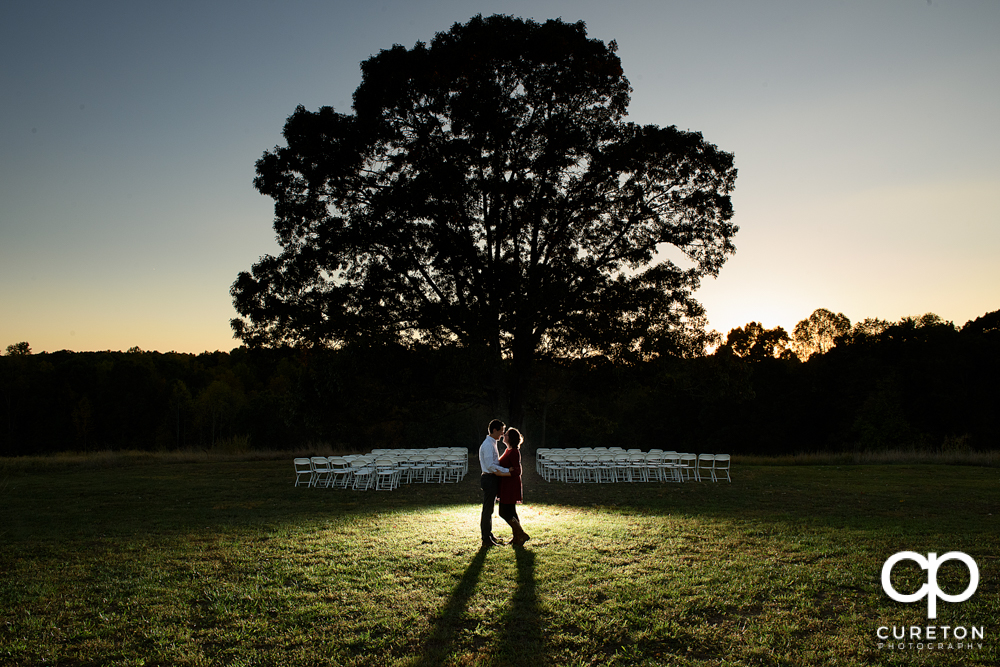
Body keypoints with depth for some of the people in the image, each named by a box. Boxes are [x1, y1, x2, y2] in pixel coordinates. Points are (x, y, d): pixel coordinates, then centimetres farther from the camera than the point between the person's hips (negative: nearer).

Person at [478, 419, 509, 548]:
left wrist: (506, 470, 11)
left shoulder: (492, 444, 15)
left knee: (489, 509, 18)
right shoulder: (487, 445, -17)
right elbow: (490, 465, -23)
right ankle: (486, 540, 3)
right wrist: (507, 471, -18)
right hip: (489, 479, -10)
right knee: (487, 509, -3)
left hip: (493, 479, 10)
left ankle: (489, 535, 29)